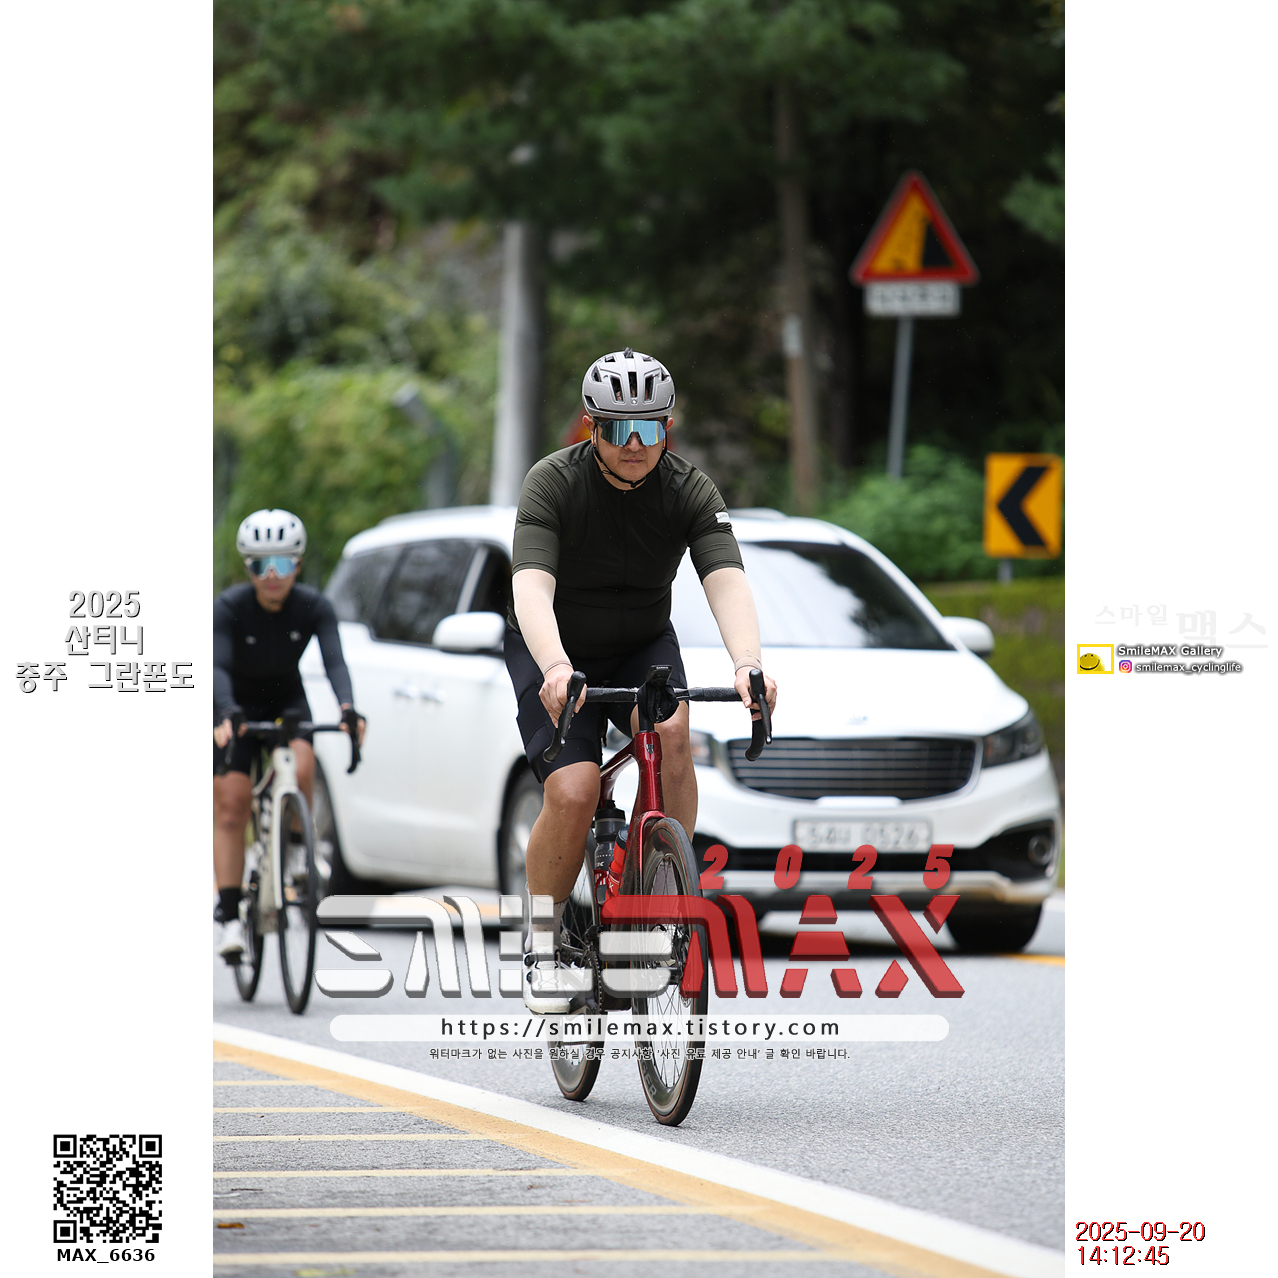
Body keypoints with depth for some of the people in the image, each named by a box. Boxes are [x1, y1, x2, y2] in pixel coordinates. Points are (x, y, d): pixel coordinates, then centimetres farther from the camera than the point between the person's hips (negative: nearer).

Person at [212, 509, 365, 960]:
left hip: (287, 700, 1)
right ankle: (230, 919, -10)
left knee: (301, 769, -28)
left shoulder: (314, 607, -19)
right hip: (237, 706, -1)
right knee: (230, 804, -12)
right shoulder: (229, 607, -24)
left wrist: (348, 708, -49)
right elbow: (219, 667, -34)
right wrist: (227, 714, -53)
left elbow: (334, 660, -30)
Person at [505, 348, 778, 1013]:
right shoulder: (553, 483, -23)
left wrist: (747, 664, -50)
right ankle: (544, 944, -1)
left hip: (643, 644, 2)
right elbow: (531, 585, -37)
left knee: (670, 733, -31)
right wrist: (556, 668, -56)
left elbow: (727, 581, -30)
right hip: (556, 650, -2)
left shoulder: (690, 490, -16)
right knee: (573, 793, -23)